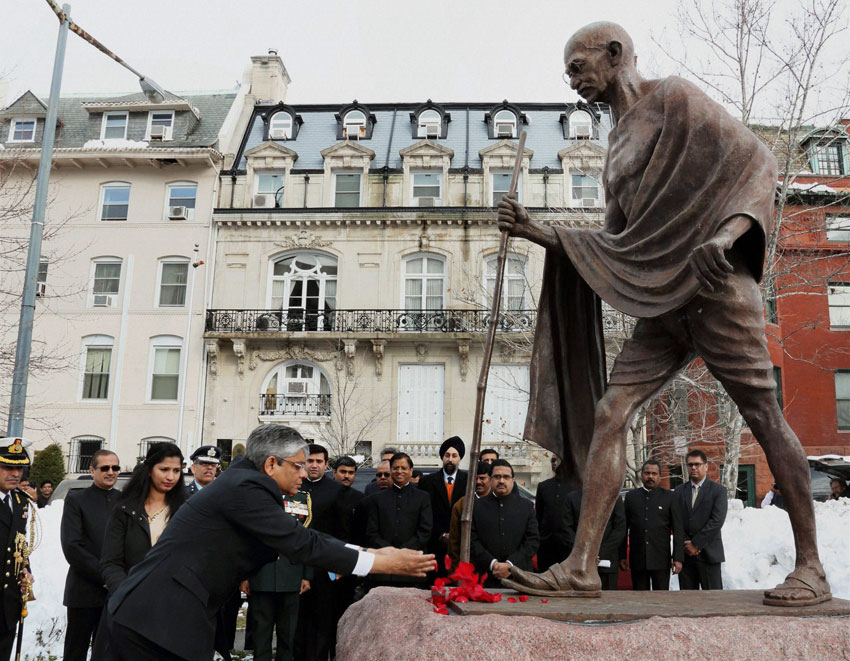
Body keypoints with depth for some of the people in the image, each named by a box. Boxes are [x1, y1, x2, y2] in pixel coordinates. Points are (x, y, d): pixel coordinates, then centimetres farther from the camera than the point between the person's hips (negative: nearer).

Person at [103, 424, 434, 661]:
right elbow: (302, 544, -21)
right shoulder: (245, 488, -18)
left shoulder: (245, 482, 10)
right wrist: (384, 563, -15)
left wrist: (373, 552, 6)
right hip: (159, 620, -10)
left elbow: (302, 536, 10)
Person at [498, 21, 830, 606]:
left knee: (766, 419, -2)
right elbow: (615, 242, 21)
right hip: (662, 303, 7)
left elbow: (758, 161, -6)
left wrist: (724, 234, -24)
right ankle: (582, 567, -6)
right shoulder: (617, 142, 23)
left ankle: (811, 566, 11)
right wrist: (542, 233, 10)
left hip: (715, 286, -7)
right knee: (608, 412, -5)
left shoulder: (674, 98, 2)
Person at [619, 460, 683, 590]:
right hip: (637, 559, 2)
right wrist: (622, 556, 4)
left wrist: (678, 558, -6)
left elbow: (677, 530, 1)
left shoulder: (669, 497, 4)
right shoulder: (631, 496, 9)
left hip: (661, 560, -1)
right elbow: (624, 528, 8)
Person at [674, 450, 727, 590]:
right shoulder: (679, 491, 11)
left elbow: (717, 521, -11)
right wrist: (686, 544, -8)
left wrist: (695, 543, -13)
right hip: (685, 553, 3)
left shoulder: (718, 491, 0)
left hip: (708, 553, -3)